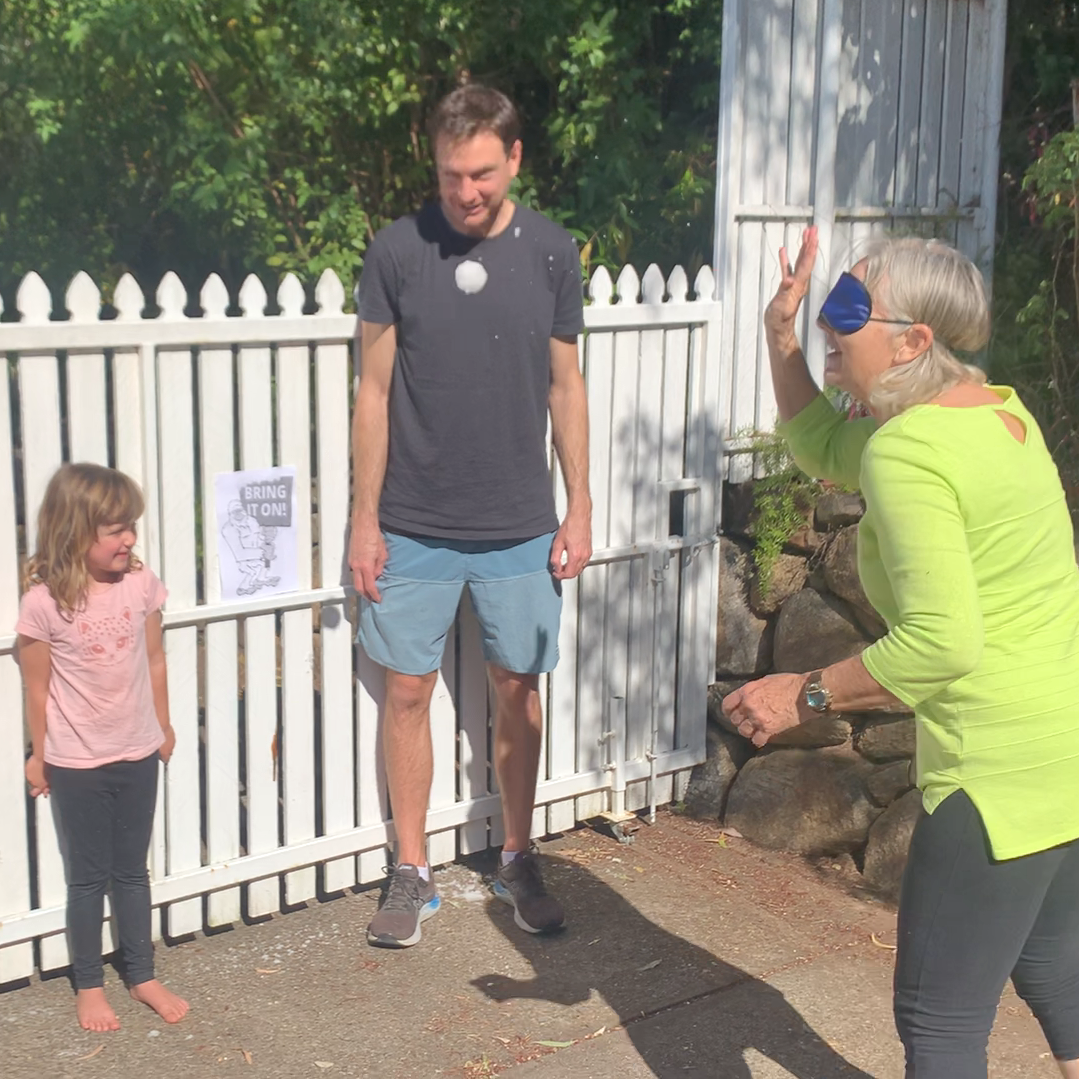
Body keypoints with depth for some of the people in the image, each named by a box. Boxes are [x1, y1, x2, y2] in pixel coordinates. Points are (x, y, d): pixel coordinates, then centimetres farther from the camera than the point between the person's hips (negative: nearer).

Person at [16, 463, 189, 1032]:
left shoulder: (141, 584, -7)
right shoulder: (43, 603, -17)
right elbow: (37, 686, -7)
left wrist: (163, 727, 14)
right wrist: (39, 755, 1)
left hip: (137, 754, 3)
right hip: (77, 764, -3)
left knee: (132, 871, 16)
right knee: (88, 877, 10)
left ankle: (142, 975, 29)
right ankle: (89, 985, 25)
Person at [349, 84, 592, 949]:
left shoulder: (552, 253, -1)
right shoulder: (397, 251, -5)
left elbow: (565, 386, 6)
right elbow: (375, 390, -2)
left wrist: (579, 507, 3)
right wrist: (365, 519, -3)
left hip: (520, 525, 1)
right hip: (415, 525, -1)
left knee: (517, 688, 10)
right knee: (408, 690, 5)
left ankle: (518, 859, 28)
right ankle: (412, 874, 19)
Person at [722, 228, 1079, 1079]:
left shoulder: (907, 448, -20)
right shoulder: (993, 407, 8)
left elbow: (941, 643, -29)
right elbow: (826, 450, 21)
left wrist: (805, 695, -17)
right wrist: (780, 335, 8)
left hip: (1007, 772, -10)